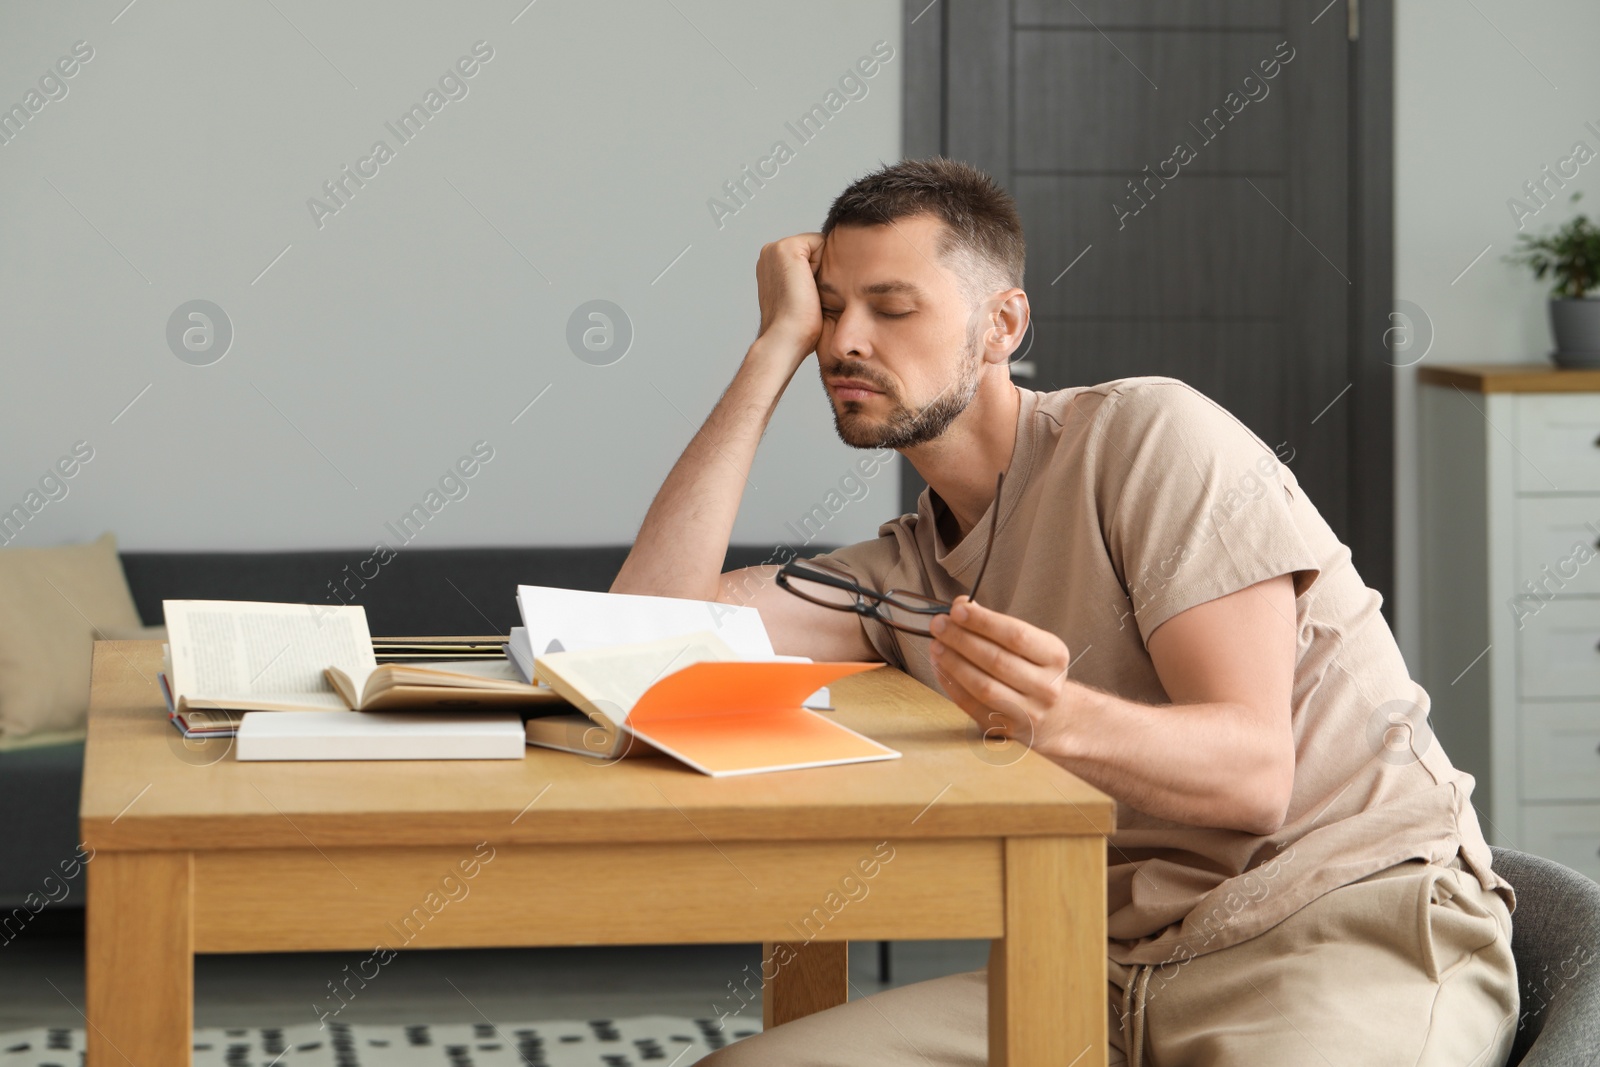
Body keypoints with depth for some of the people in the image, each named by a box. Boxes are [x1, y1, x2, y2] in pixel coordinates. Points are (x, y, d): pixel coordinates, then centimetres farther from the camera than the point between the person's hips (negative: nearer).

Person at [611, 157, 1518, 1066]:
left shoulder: (1152, 435, -4)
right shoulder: (906, 572, 16)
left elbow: (1256, 770, -12)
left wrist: (1061, 720, -34)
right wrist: (777, 344, 5)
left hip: (1354, 927, -5)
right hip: (1124, 973, 5)